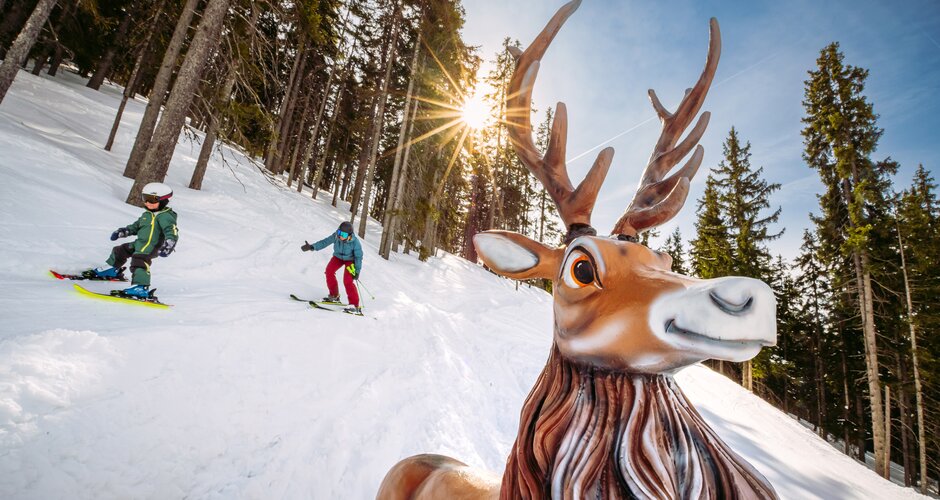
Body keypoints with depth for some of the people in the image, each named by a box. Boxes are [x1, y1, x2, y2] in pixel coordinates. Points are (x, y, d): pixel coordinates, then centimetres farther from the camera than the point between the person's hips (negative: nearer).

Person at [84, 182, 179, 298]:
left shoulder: (165, 216, -13)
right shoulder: (146, 214, 17)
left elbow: (172, 233, -24)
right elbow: (135, 226, 32)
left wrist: (168, 246, -37)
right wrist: (121, 232, 22)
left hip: (150, 247, -10)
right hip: (139, 243, 10)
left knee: (139, 261, -28)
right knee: (119, 251, 25)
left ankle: (141, 287, -37)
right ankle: (112, 270, 50)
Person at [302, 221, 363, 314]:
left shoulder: (355, 242, -31)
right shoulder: (336, 236, -23)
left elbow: (358, 257, -21)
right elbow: (325, 242, -10)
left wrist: (357, 271, -22)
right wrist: (312, 247, -15)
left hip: (350, 260, -5)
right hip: (338, 257, 5)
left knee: (348, 281, -19)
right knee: (329, 271, -14)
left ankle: (355, 306, -17)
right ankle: (334, 296, 4)